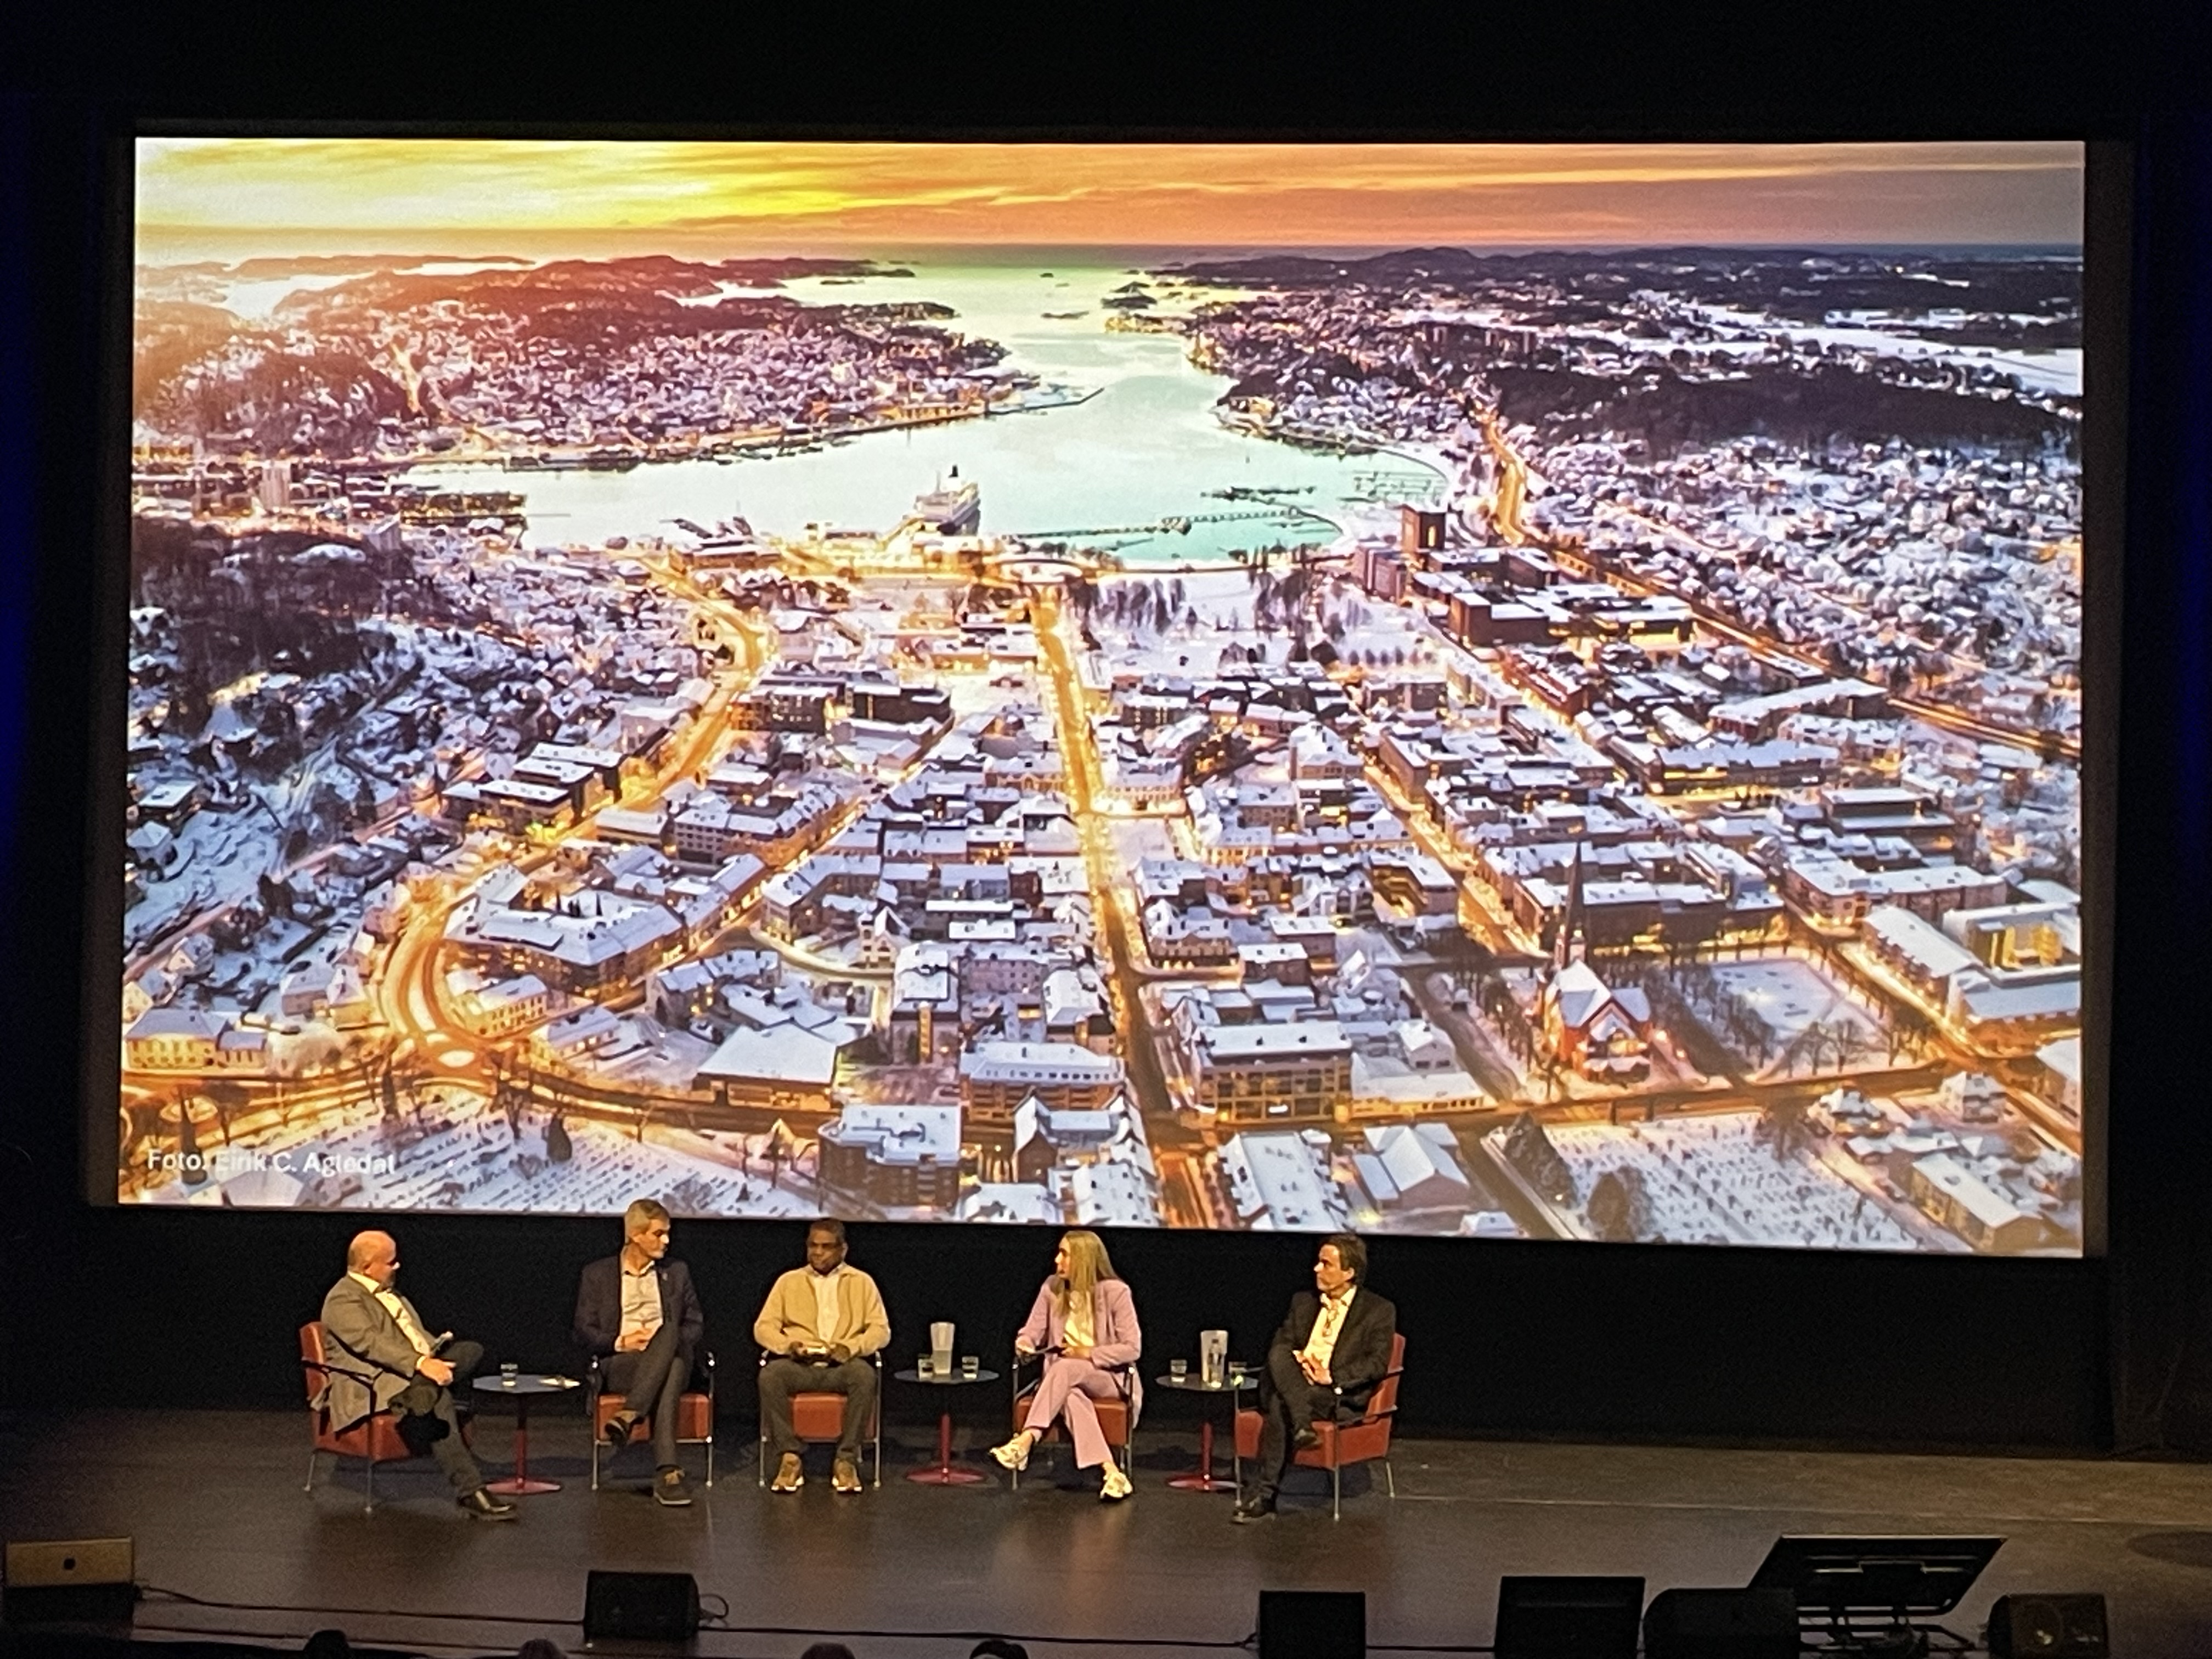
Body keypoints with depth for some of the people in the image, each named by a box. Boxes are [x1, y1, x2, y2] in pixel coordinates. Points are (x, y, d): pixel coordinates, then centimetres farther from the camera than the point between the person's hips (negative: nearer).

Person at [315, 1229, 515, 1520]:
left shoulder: (389, 1294, 23)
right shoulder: (344, 1299, -8)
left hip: (416, 1371, 9)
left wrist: (437, 1358, 6)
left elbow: (419, 1334, 27)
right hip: (373, 1384, -9)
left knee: (473, 1350, -12)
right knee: (438, 1401, -36)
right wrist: (420, 1363, -35)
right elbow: (370, 1343, -23)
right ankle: (471, 1492, -36)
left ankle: (423, 1390, -36)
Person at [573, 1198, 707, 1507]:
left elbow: (696, 1326, 16)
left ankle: (629, 1415, -49)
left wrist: (660, 1340, -5)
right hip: (620, 1364, -2)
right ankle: (669, 1472, -50)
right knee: (670, 1371, -39)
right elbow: (584, 1333, 8)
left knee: (671, 1333, -38)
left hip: (672, 1357, 2)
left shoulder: (677, 1273, 21)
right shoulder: (597, 1275, 13)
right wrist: (620, 1342, -12)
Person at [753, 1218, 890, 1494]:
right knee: (770, 1375, -33)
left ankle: (847, 1460, -27)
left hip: (842, 1366, -1)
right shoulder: (789, 1282, 16)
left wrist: (851, 1347, -13)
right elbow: (763, 1327, 10)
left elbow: (881, 1329, 7)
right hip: (798, 1365, 1)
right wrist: (789, 1345, -12)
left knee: (865, 1375, -36)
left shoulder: (862, 1282, 15)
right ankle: (789, 1458, -26)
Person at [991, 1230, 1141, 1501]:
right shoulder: (1052, 1289, 4)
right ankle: (1112, 1474, -48)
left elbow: (1132, 1348, -10)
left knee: (1065, 1368, -37)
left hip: (1109, 1378, -3)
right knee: (1071, 1397, -37)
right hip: (1068, 1378, 3)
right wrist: (1023, 1345, -20)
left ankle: (1024, 1443, -47)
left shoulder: (1115, 1292, -9)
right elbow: (1031, 1332, 5)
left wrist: (1089, 1354, -17)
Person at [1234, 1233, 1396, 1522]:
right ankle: (1302, 1427, -44)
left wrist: (1332, 1377, -17)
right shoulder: (1303, 1302, 21)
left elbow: (1378, 1364, -5)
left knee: (1280, 1405, -34)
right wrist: (1296, 1359, -11)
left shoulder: (1379, 1311, 6)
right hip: (1292, 1384, 4)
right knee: (1280, 1355, -30)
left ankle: (1266, 1495, -32)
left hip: (1339, 1394, -4)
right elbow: (1279, 1343, 13)